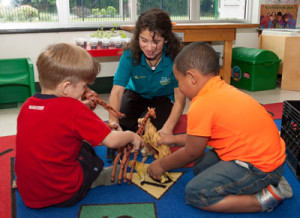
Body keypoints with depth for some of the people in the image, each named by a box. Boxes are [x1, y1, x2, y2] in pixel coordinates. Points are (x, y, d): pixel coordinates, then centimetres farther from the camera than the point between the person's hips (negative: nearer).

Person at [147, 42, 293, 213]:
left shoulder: (201, 106, -20)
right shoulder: (223, 89, 8)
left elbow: (192, 153, -6)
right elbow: (203, 135, 20)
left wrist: (161, 165, 11)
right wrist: (175, 139, 31)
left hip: (259, 167, -10)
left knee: (195, 194, -9)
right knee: (200, 166, 16)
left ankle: (264, 199, -6)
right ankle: (270, 180, 12)